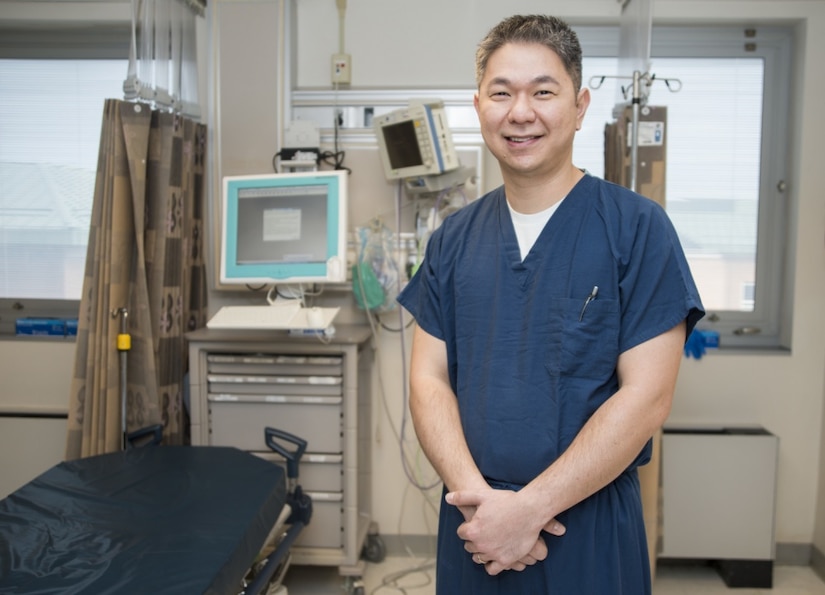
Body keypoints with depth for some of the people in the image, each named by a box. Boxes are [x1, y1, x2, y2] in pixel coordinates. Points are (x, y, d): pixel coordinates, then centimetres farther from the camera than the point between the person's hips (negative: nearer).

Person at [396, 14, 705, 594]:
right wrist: (476, 496, -14)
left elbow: (646, 398, -14)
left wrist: (529, 508, -16)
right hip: (474, 525, 3)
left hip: (591, 527, -3)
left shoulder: (638, 228, -9)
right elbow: (430, 379, 0)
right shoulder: (453, 239, 3)